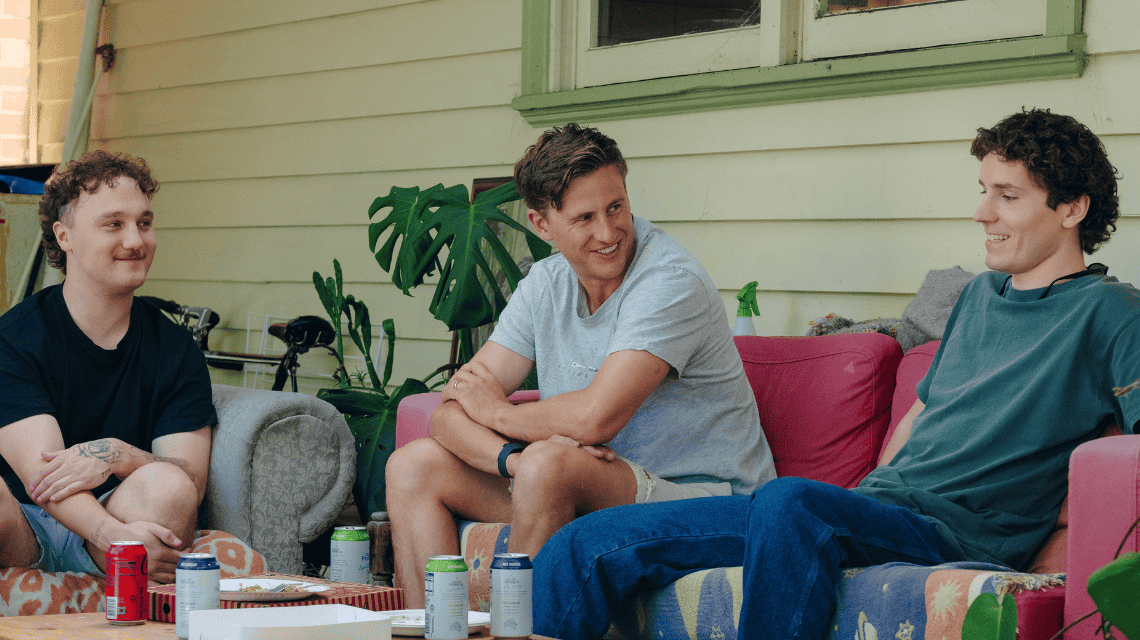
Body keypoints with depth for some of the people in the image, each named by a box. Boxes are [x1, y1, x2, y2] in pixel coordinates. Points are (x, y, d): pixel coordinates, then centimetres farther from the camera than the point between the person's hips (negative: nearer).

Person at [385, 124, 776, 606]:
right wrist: (513, 458, -27)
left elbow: (595, 419, -29)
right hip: (589, 495, 7)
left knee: (549, 463, -34)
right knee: (415, 464, -1)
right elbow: (451, 413, -3)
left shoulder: (672, 282, -19)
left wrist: (496, 410, -9)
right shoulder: (544, 285, 3)